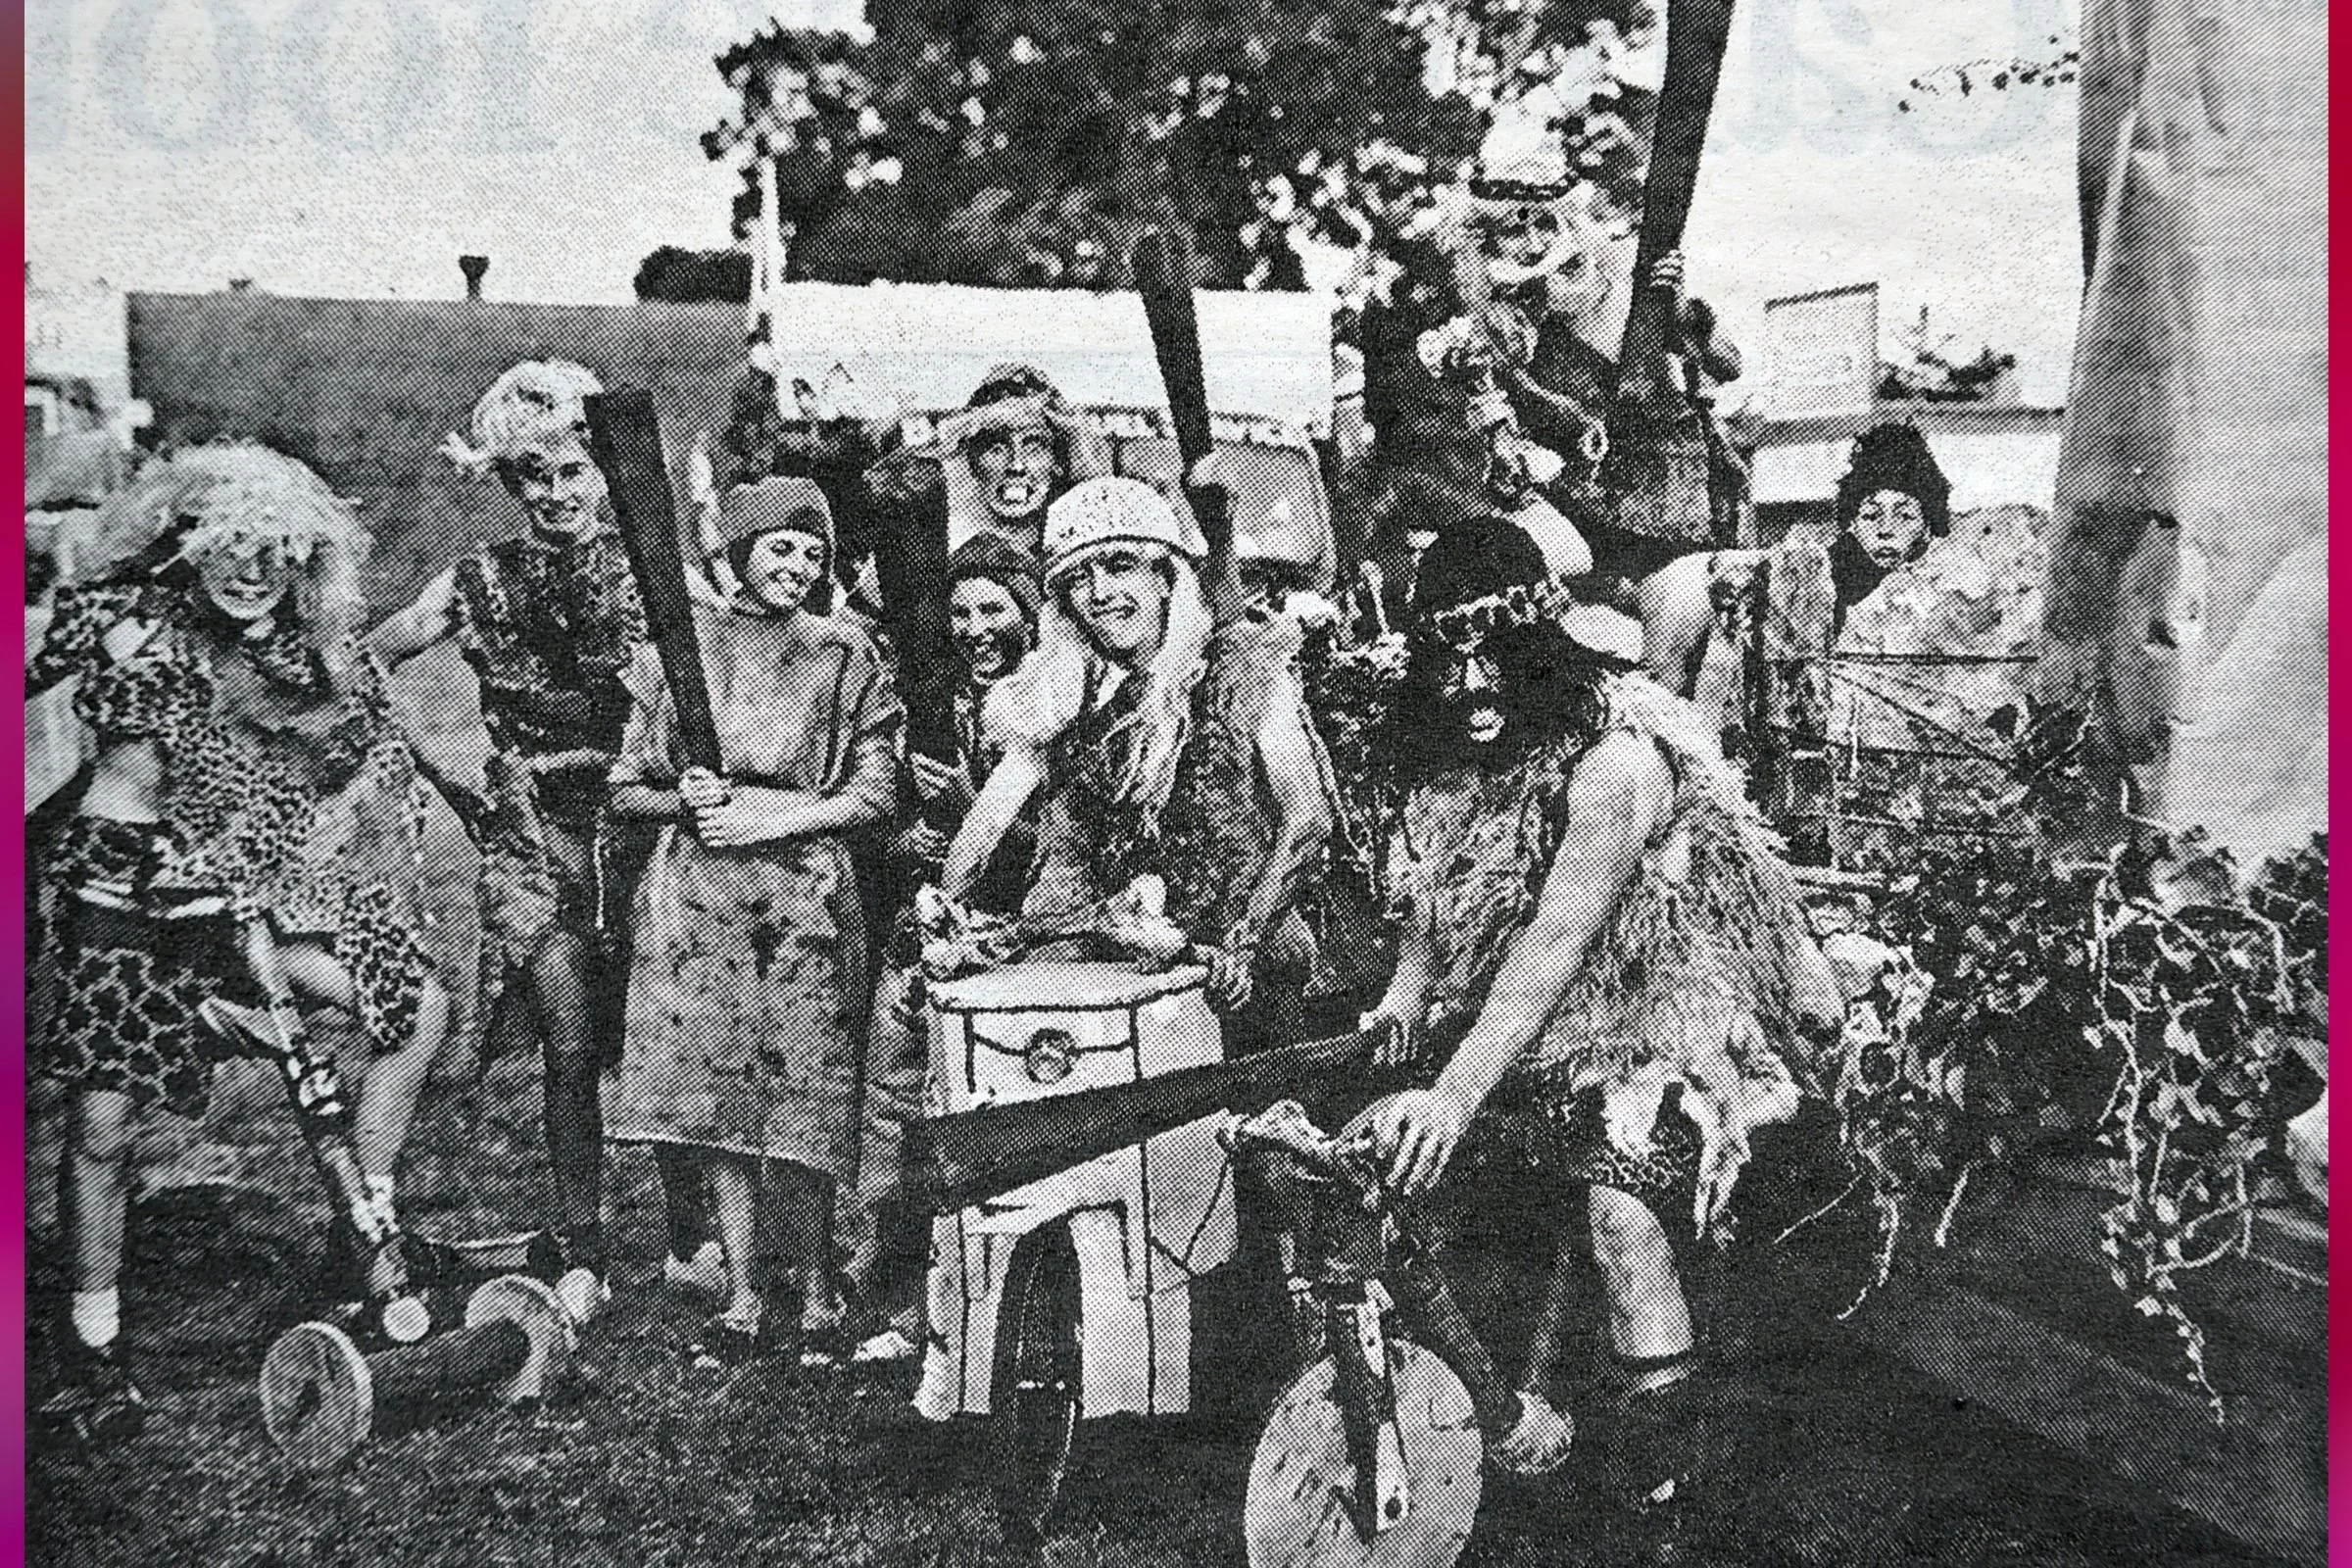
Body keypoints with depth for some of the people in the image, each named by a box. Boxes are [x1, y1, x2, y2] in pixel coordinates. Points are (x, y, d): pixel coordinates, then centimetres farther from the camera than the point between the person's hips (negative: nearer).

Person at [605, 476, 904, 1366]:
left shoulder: (843, 656, 7)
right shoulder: (676, 647, 9)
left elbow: (878, 792, 2)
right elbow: (625, 791, 10)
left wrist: (773, 817, -9)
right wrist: (685, 802, -10)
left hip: (805, 892, -1)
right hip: (694, 890, 1)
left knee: (803, 1091, -2)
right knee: (713, 1090, 2)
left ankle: (817, 1286, 14)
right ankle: (741, 1297, 12)